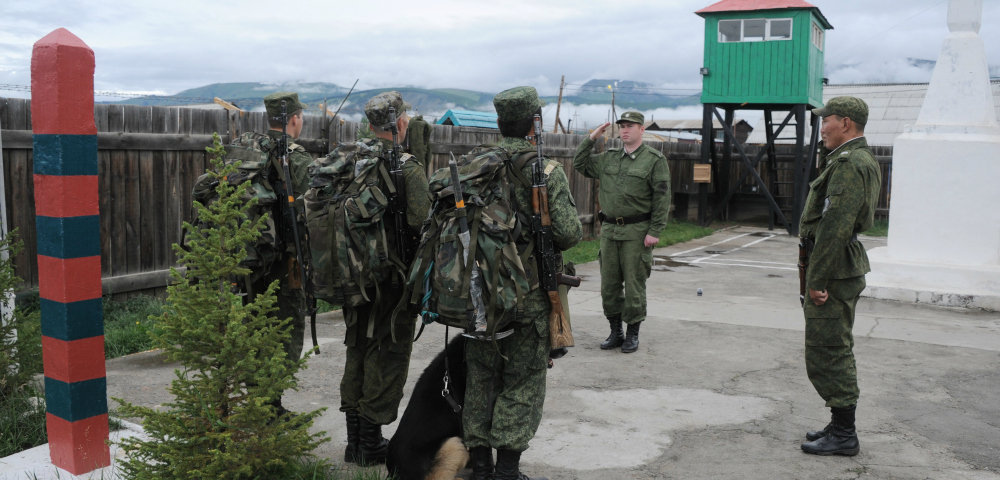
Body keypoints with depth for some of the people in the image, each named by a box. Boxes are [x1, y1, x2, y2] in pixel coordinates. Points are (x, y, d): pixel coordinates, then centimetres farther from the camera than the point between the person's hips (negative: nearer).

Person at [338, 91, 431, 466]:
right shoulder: (408, 167, -14)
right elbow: (422, 221, -22)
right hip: (393, 277, -6)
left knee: (358, 351, 17)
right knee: (386, 357, 4)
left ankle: (355, 439, 26)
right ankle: (372, 442, 11)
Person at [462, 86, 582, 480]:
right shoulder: (547, 171, -10)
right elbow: (569, 232, -16)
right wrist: (546, 241, 6)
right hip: (528, 293, -4)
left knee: (481, 377, 14)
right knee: (523, 382, 7)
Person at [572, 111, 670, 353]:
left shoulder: (655, 160, -4)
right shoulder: (608, 158, 12)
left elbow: (662, 198, -8)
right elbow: (579, 164, 18)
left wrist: (654, 231, -13)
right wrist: (591, 138, 7)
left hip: (636, 233, -5)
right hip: (609, 230, 5)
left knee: (634, 285, 0)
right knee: (609, 285, 9)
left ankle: (632, 334, 13)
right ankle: (615, 332, 21)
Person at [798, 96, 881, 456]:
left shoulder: (848, 164, -18)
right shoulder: (862, 160, 17)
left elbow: (835, 228, -25)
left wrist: (816, 280, -22)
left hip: (833, 270, -11)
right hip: (844, 269, 11)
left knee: (828, 354, -4)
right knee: (837, 352, 17)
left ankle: (844, 436, 4)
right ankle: (841, 425, 27)